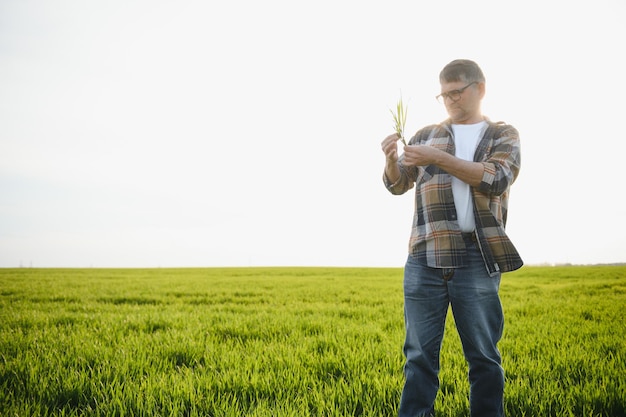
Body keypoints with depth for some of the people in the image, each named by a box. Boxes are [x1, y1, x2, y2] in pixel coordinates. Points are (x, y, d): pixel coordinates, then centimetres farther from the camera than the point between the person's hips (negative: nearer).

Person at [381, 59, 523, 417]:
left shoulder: (504, 136, 11)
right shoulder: (426, 136, 17)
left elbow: (496, 180, -7)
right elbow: (397, 185, 11)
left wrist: (439, 158, -15)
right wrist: (392, 161, -11)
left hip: (477, 259, -1)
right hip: (425, 257, 2)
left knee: (484, 355, 6)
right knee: (420, 353, 4)